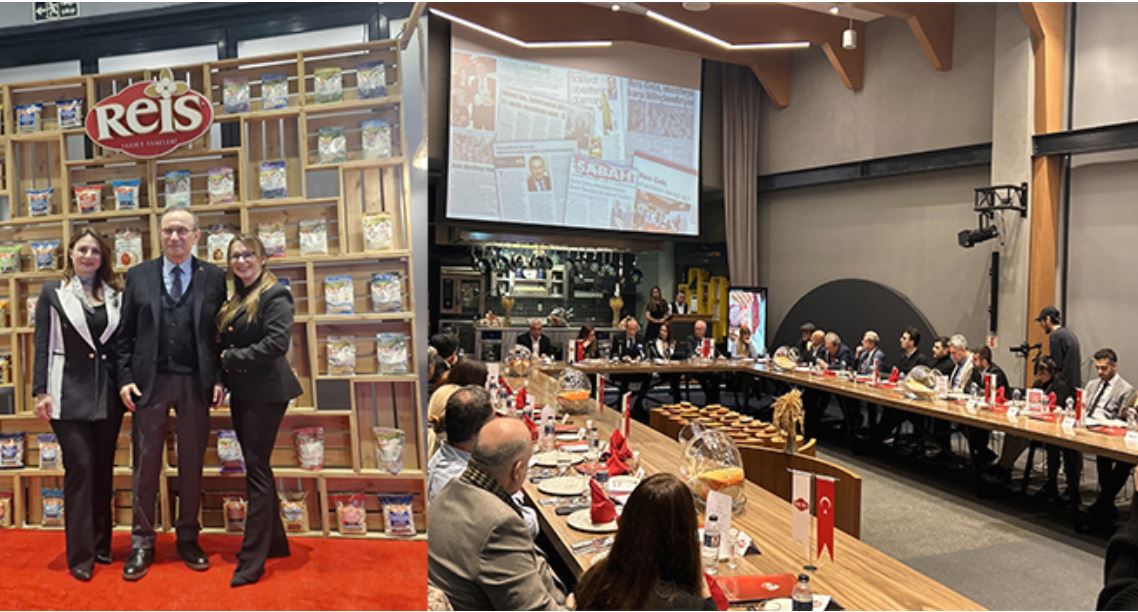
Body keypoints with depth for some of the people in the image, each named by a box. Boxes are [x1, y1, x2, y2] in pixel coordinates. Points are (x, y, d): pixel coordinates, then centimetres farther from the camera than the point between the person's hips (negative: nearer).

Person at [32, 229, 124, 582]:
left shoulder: (114, 295, 9)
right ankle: (80, 555, 3)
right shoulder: (53, 292, 3)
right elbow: (42, 345, -1)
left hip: (108, 393, 3)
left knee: (103, 469, 10)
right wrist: (41, 391, -7)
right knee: (80, 467, -6)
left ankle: (101, 544, 22)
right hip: (69, 393, -3)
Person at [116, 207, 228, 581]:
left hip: (196, 382, 0)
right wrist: (125, 378, -3)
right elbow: (125, 335, 6)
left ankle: (188, 540, 22)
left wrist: (219, 379, -4)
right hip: (150, 380, 0)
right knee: (146, 464, 7)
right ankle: (142, 545, 17)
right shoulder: (138, 276, 6)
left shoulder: (214, 277, 4)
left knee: (192, 464, 9)